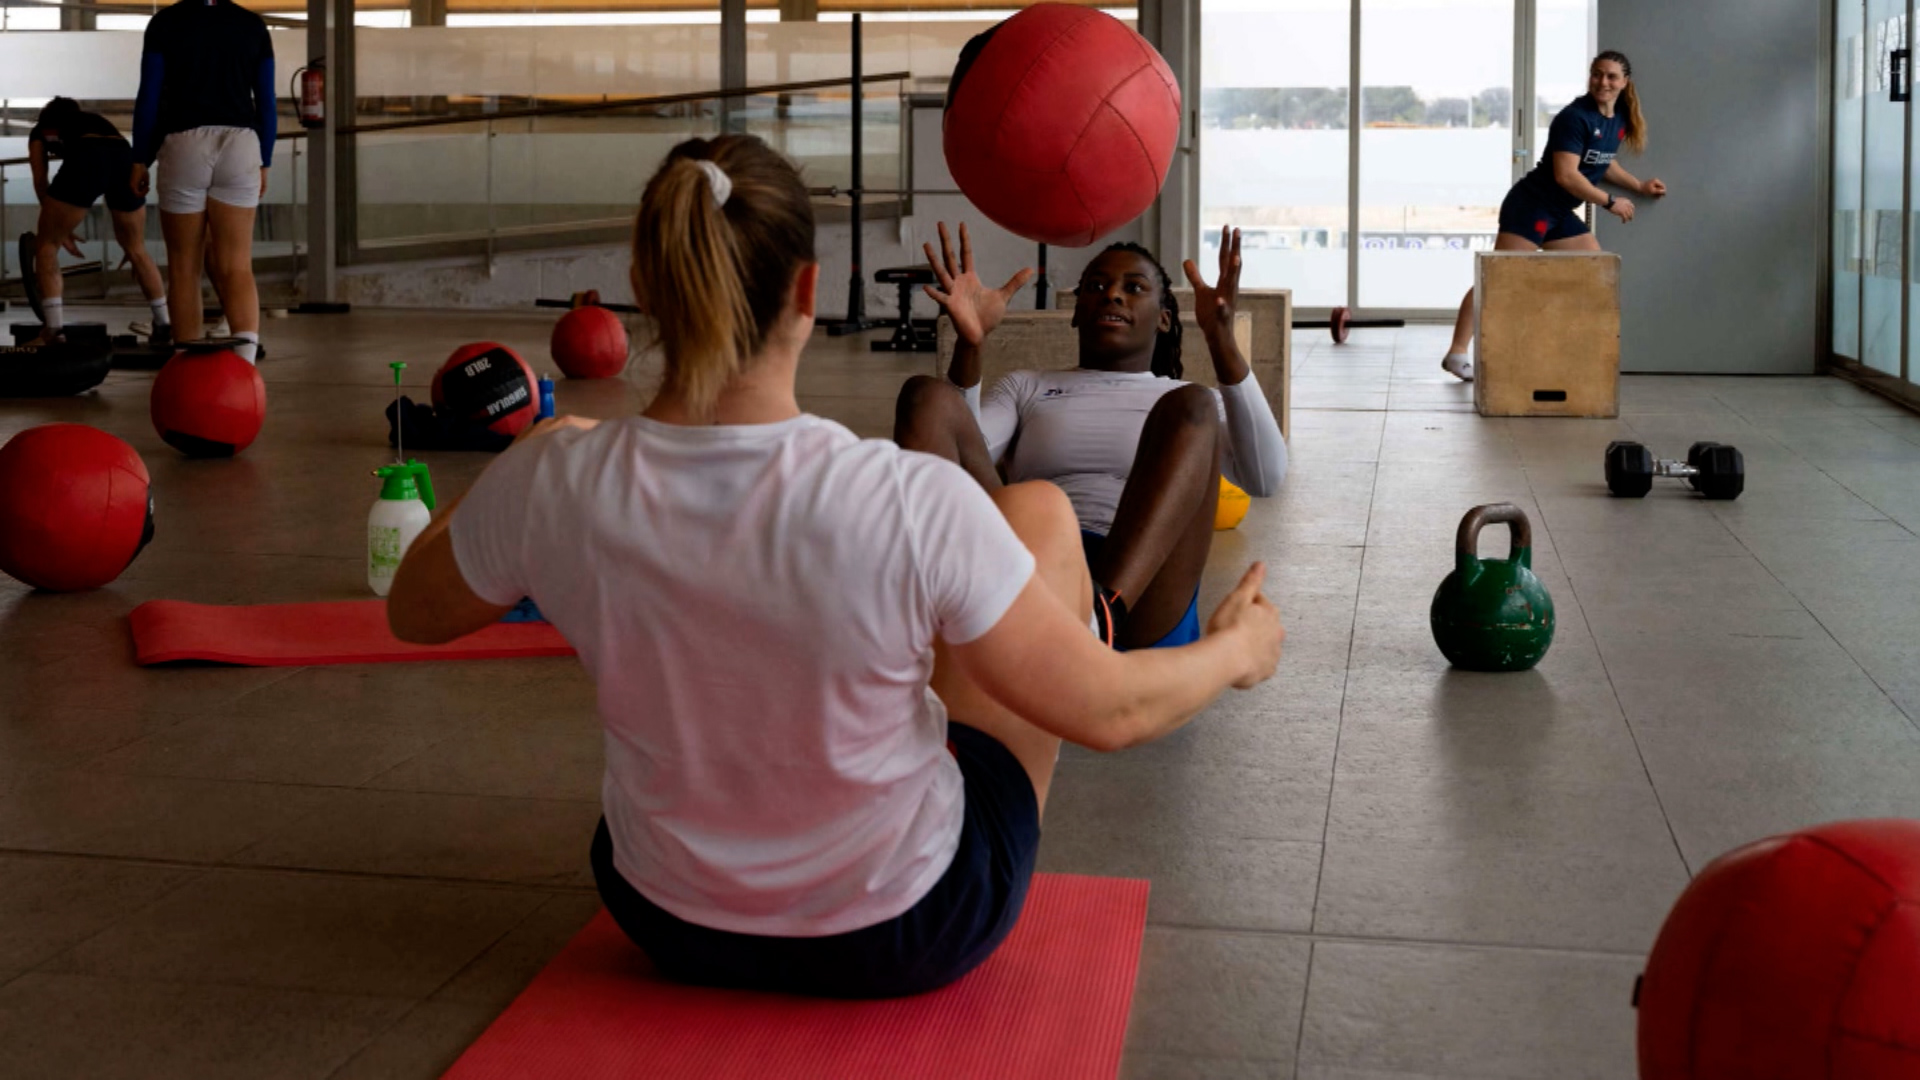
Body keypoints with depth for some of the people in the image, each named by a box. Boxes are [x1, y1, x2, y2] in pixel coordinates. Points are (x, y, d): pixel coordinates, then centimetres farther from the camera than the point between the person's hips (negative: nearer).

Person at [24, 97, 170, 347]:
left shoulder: (40, 130, 34)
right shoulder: (97, 120, 42)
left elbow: (41, 182, 26)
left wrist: (61, 230, 33)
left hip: (85, 163, -4)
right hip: (125, 159, 4)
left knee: (47, 245, 14)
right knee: (136, 250, 23)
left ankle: (52, 329, 4)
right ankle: (164, 326, 24)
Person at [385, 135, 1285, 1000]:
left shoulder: (554, 482, -22)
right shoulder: (913, 503, -32)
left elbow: (414, 614, 0)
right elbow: (1107, 713, -19)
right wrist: (1237, 648, 3)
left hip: (669, 926, 3)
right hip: (908, 939, -3)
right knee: (1042, 510, 12)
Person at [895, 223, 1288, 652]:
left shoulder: (1190, 404, 27)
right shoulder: (1026, 388, 31)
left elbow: (1265, 478, 4)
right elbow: (958, 458, 9)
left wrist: (1221, 340, -7)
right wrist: (970, 345, -5)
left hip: (1136, 615, -1)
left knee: (1191, 406, -24)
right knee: (927, 395, -16)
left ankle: (1101, 614, -51)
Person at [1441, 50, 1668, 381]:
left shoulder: (1619, 119, 8)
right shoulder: (1575, 117, -19)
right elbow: (1566, 175, -25)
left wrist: (1638, 186, 19)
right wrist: (1610, 202, -17)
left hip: (1561, 214, 9)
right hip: (1531, 207, -9)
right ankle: (1457, 354, -16)